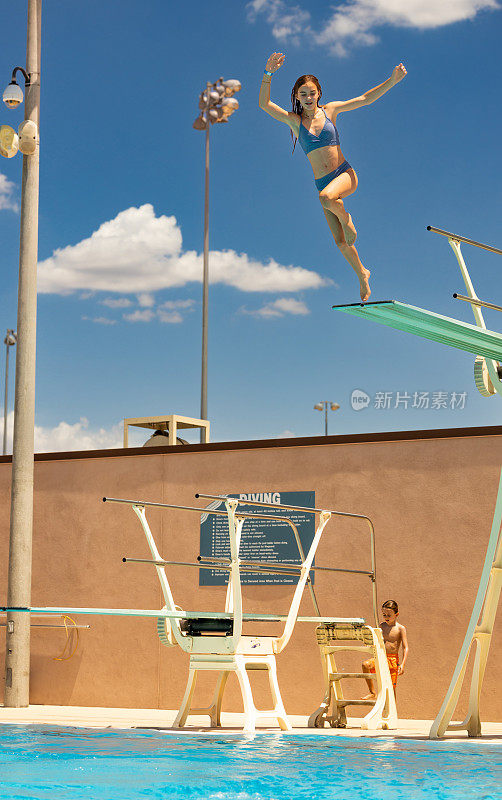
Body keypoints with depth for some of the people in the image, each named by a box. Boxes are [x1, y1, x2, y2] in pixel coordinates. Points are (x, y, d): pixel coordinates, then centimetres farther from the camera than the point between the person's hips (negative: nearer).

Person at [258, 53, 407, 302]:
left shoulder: (330, 110, 4)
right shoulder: (294, 120, 2)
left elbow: (365, 99, 3)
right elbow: (264, 104, -9)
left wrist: (391, 81, -7)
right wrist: (268, 74, -21)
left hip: (345, 174, -2)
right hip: (322, 182, 2)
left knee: (326, 197, -37)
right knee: (339, 240, 1)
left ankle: (345, 218, -4)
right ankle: (362, 275, 24)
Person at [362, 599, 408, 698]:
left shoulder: (400, 628, -5)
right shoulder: (382, 626, 9)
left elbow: (405, 648, -7)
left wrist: (402, 664, -16)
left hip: (393, 659, -4)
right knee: (365, 665, -25)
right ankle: (372, 693, -19)